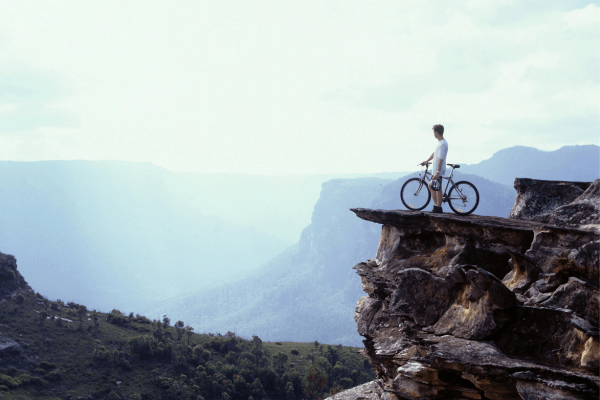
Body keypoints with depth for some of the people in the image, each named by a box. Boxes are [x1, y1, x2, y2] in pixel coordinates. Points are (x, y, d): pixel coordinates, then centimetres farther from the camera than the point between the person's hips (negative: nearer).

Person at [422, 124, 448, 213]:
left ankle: (438, 208, 1)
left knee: (437, 188, -4)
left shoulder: (443, 144, -19)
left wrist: (437, 172, -25)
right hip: (435, 169, 10)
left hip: (438, 170, -10)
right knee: (431, 186, 16)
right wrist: (427, 161, 36)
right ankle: (436, 205, 21)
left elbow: (441, 159, -23)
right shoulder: (440, 142, 12)